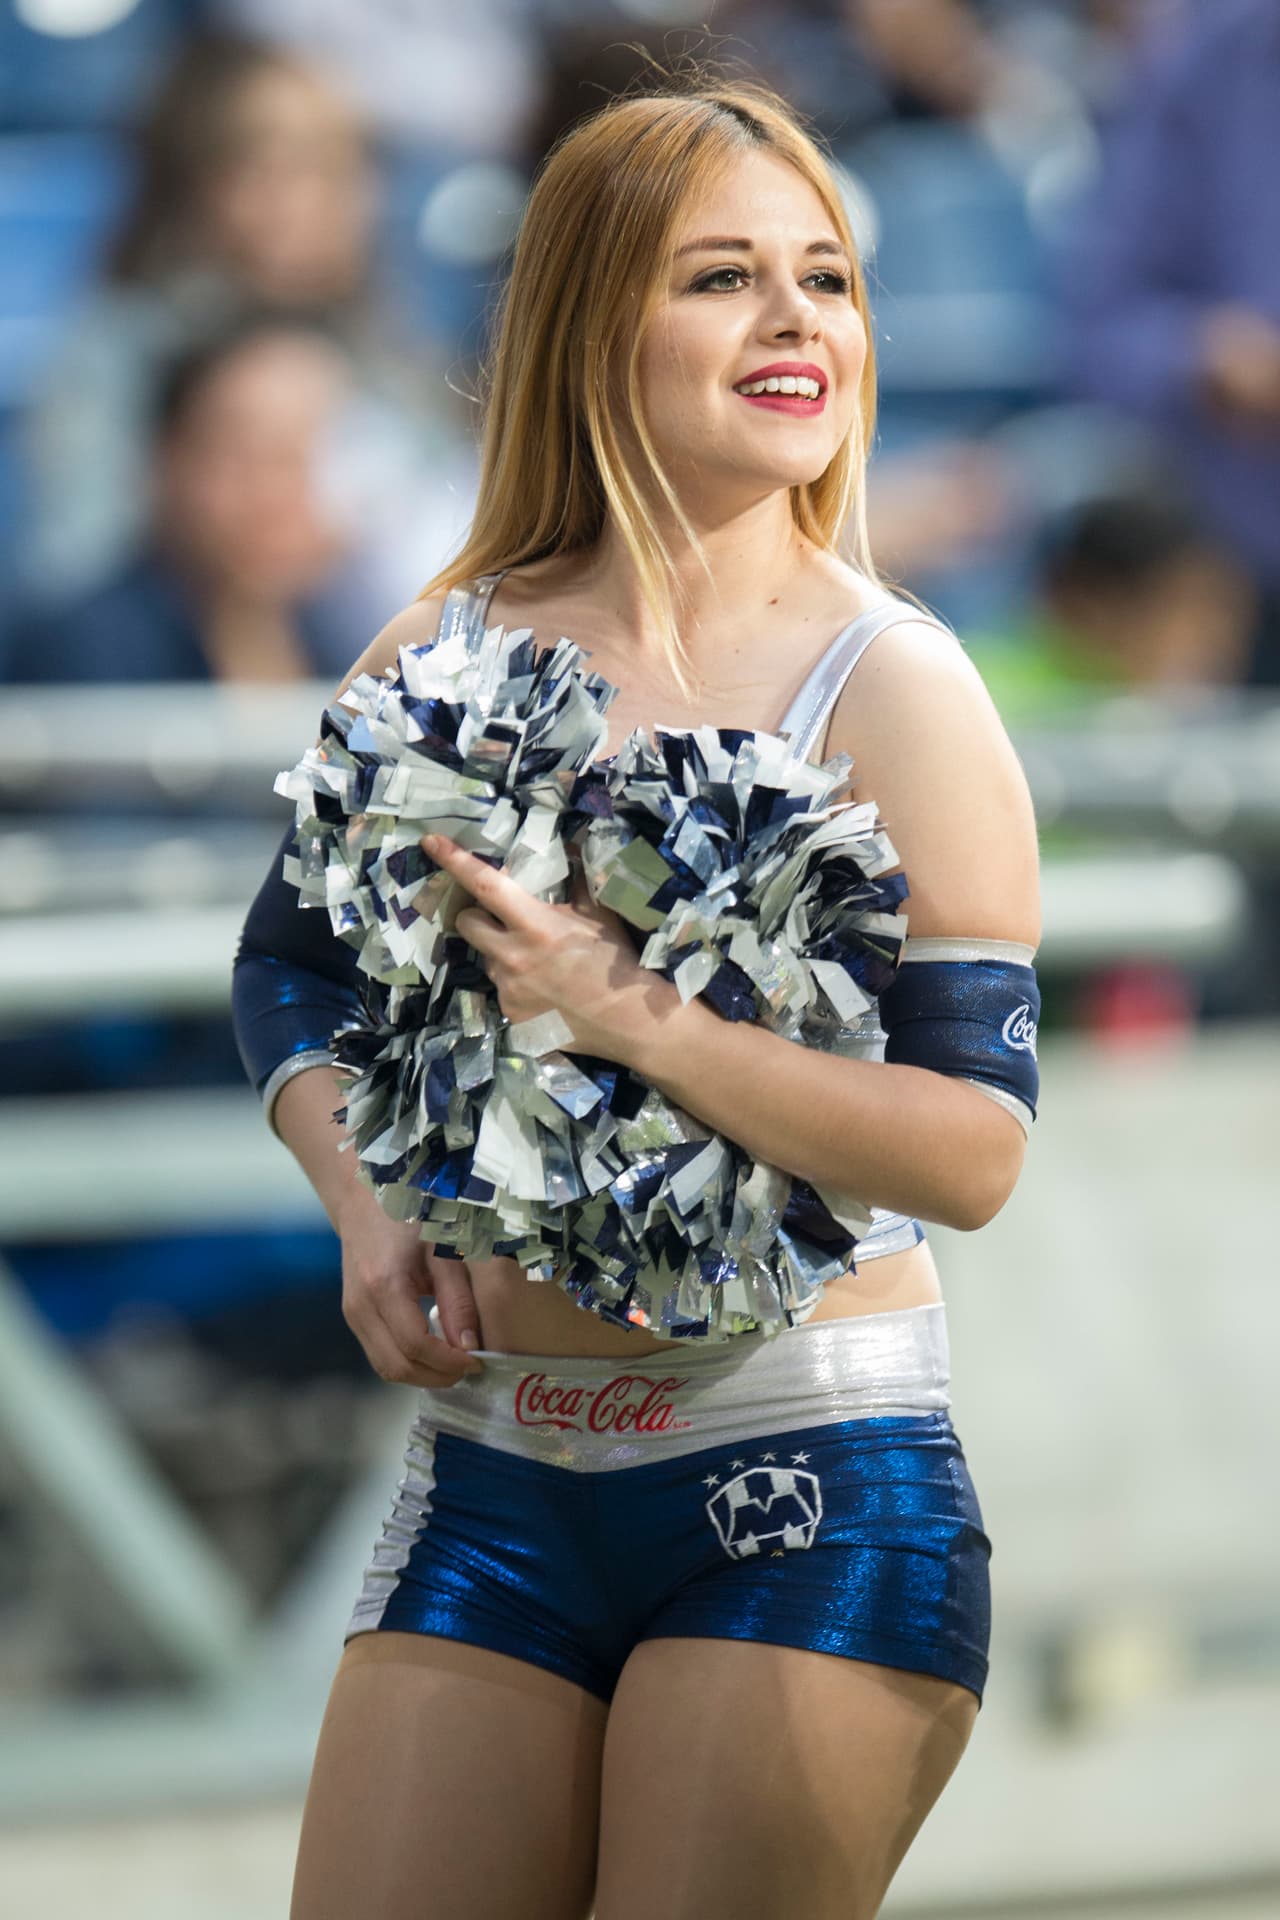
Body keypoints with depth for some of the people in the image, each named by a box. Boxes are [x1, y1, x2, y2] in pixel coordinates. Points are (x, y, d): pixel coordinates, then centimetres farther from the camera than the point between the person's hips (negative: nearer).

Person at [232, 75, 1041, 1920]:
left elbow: (979, 1144, -15)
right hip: (491, 1490, 4)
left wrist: (633, 1017, -23)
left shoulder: (893, 693, -8)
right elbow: (293, 964, 19)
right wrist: (372, 1212, 1)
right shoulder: (445, 658, 4)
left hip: (809, 1501, -4)